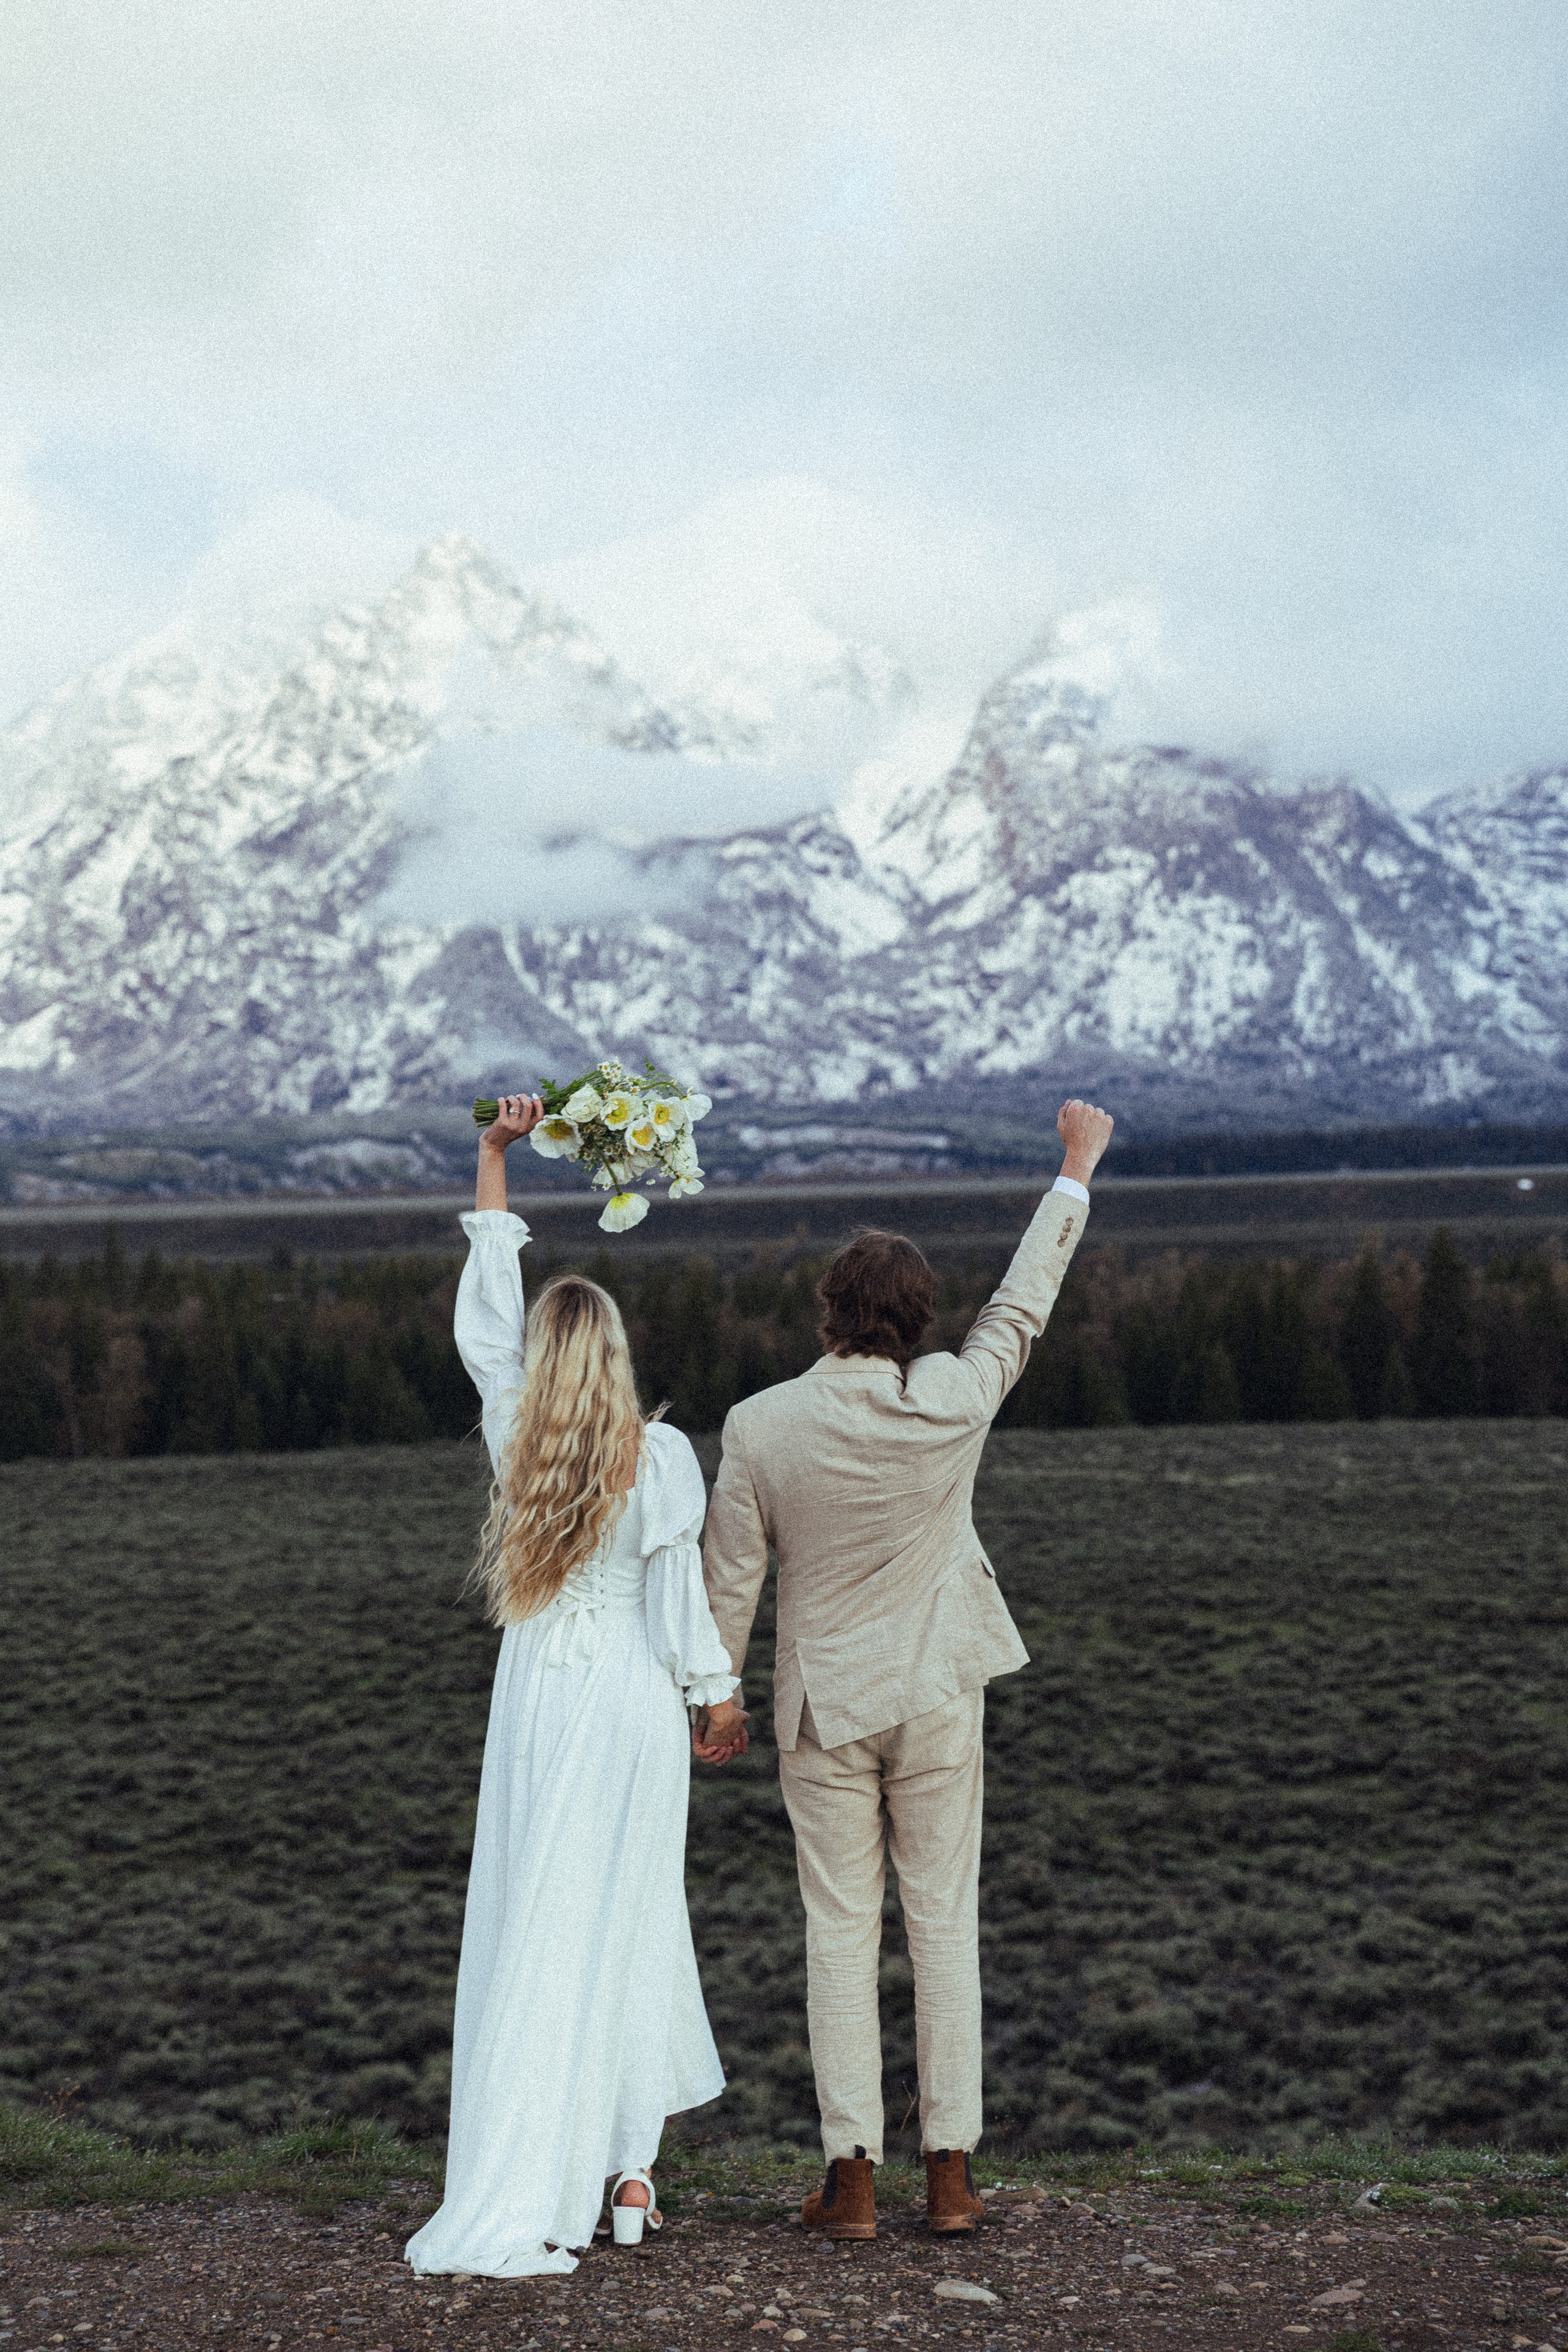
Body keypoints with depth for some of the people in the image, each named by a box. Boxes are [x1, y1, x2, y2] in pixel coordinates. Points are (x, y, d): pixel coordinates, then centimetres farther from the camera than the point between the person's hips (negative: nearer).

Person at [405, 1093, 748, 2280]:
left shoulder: (519, 1440, -3)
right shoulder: (660, 1454, -9)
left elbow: (484, 1321, 5)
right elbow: (678, 1595, -6)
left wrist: (495, 1159, 7)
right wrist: (717, 1695, 7)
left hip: (538, 1698, 2)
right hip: (633, 1699, -1)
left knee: (531, 1929, 5)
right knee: (623, 1927, 8)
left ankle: (535, 2196, 3)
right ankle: (627, 2169, 11)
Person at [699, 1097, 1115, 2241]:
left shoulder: (760, 1427, -12)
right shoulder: (951, 1407, -13)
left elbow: (731, 1577, -5)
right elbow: (1022, 1305, 2)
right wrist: (1077, 1169, 13)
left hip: (825, 1707, 0)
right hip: (938, 1701, 0)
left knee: (842, 1937, 5)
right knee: (946, 1929, 7)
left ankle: (853, 2175, 5)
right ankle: (951, 2171, 8)